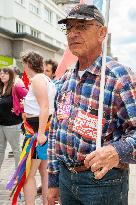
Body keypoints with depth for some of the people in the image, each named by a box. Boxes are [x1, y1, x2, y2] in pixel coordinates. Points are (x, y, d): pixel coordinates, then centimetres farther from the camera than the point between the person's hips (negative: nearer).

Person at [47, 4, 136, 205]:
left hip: (104, 182, -6)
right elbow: (55, 129, 12)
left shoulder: (119, 77, -15)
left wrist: (117, 151, -41)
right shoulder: (66, 79, 7)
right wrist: (53, 181, 11)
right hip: (66, 177, 6)